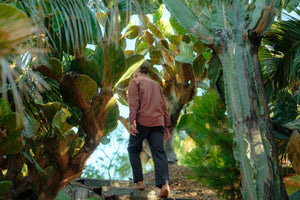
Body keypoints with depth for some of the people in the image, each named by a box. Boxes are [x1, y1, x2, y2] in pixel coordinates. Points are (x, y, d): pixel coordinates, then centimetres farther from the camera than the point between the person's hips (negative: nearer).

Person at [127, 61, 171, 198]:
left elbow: (134, 103, -7)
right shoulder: (156, 85, 28)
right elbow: (164, 107, 21)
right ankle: (164, 184, -20)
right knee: (159, 153, -4)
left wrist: (132, 121, -16)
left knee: (133, 149, 11)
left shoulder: (135, 82, 10)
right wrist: (167, 127, 18)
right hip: (158, 122, 5)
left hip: (142, 121, -5)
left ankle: (139, 181, 5)